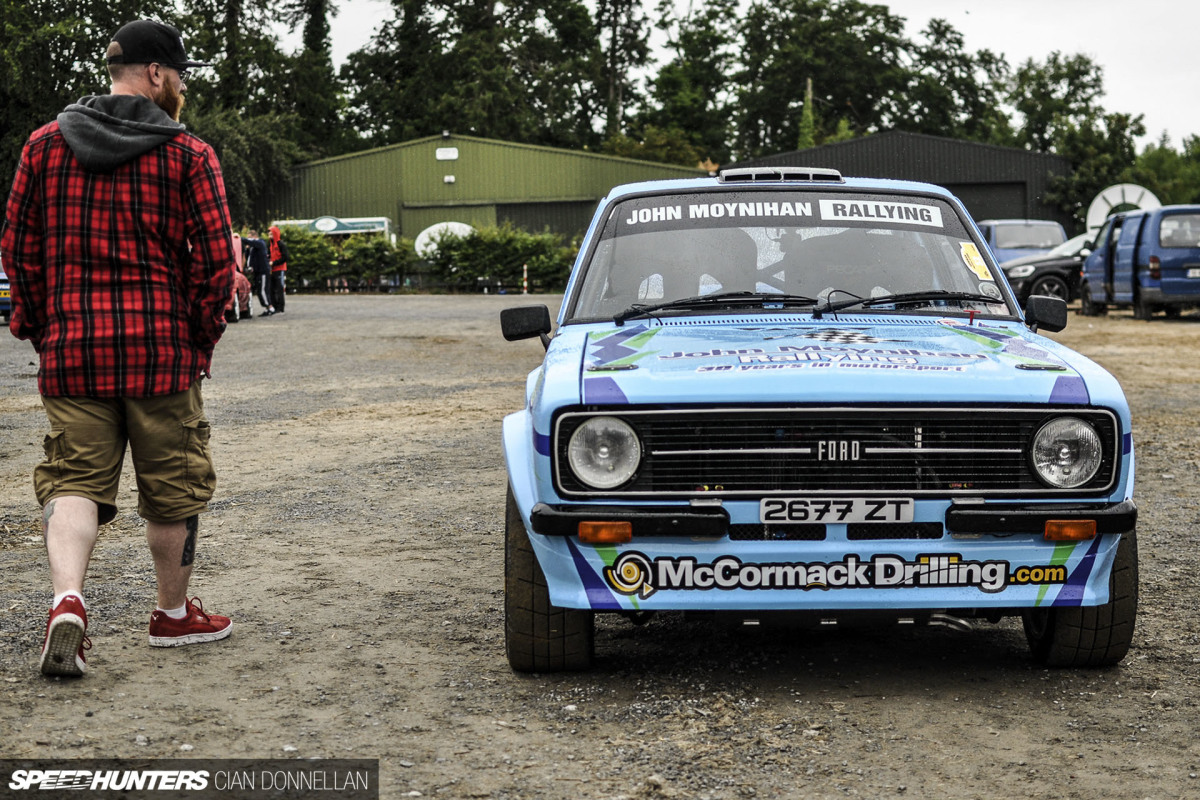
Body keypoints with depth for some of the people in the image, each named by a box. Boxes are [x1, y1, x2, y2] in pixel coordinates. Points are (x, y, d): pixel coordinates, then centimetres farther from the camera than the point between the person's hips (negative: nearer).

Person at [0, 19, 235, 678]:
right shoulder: (188, 154, -2)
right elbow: (215, 258, -7)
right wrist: (201, 339, 5)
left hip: (71, 348, 2)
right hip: (162, 345, -2)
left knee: (74, 479, 6)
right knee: (172, 484, 12)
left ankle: (67, 600, -18)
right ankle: (174, 613, 25)